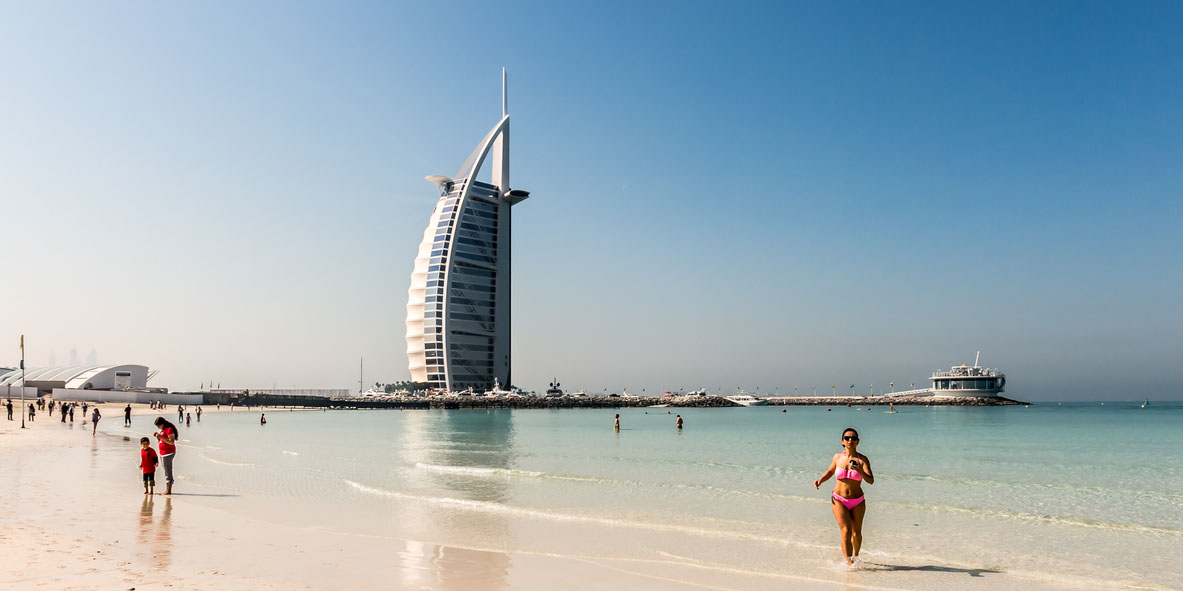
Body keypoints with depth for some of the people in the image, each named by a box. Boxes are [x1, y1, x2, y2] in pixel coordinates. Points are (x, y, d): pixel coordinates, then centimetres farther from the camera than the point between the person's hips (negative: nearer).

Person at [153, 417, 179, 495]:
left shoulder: (169, 429, -14)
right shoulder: (163, 430, 16)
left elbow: (172, 442, -20)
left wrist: (161, 437, -24)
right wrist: (158, 436, 9)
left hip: (168, 453, -10)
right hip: (163, 453, 10)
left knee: (168, 471, -9)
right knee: (166, 471, 10)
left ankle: (168, 490, -8)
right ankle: (167, 490, 14)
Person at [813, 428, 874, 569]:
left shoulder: (863, 460, -9)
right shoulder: (837, 457, -3)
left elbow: (871, 481, -19)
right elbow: (830, 471, 17)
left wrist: (860, 471, -37)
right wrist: (820, 480, 0)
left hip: (858, 502, 0)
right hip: (839, 500, 0)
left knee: (856, 533, 12)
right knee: (846, 532, -14)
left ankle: (855, 557, 37)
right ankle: (849, 562, -14)